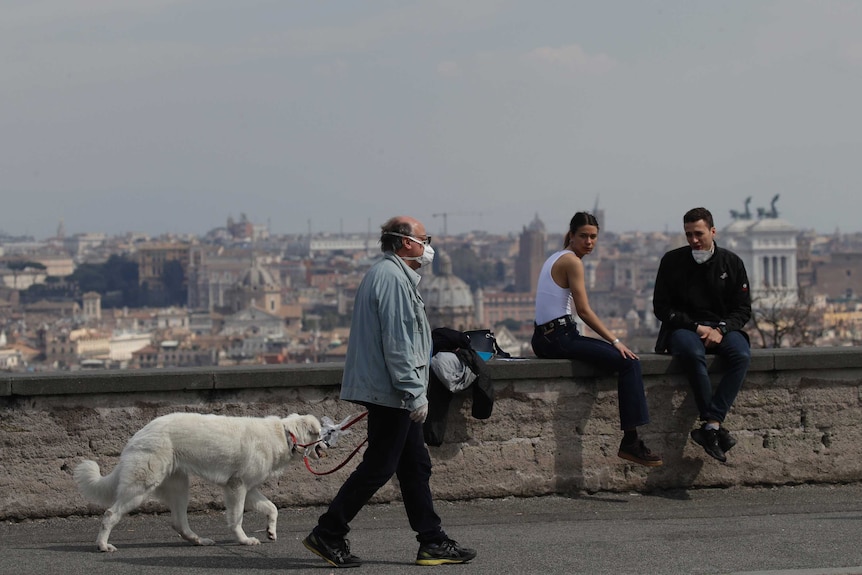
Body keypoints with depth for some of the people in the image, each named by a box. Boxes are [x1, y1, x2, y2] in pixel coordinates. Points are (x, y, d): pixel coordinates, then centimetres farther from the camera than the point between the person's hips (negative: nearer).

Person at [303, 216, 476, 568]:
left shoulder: (385, 274, 19)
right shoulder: (393, 278, -16)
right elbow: (397, 342, -22)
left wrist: (413, 392, 26)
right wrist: (415, 393, -21)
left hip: (387, 393, 11)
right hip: (390, 393, -11)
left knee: (415, 466, 11)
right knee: (378, 467, -7)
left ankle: (432, 542, 15)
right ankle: (328, 535, -2)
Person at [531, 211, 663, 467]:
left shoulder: (556, 258, 19)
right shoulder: (572, 261, -10)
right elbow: (584, 311, -14)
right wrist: (615, 341, -11)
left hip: (544, 338, 10)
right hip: (559, 337, -10)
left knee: (618, 354, 22)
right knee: (629, 362, -16)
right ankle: (630, 441, -19)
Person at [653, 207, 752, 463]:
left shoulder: (731, 262, 7)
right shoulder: (672, 261, 2)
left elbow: (743, 309, 8)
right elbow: (661, 307, 1)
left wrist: (720, 329, -12)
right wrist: (696, 327, -12)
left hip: (722, 328, 2)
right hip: (684, 328, -2)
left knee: (741, 355, -32)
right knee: (693, 353, -39)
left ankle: (710, 426, -39)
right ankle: (715, 427, -39)